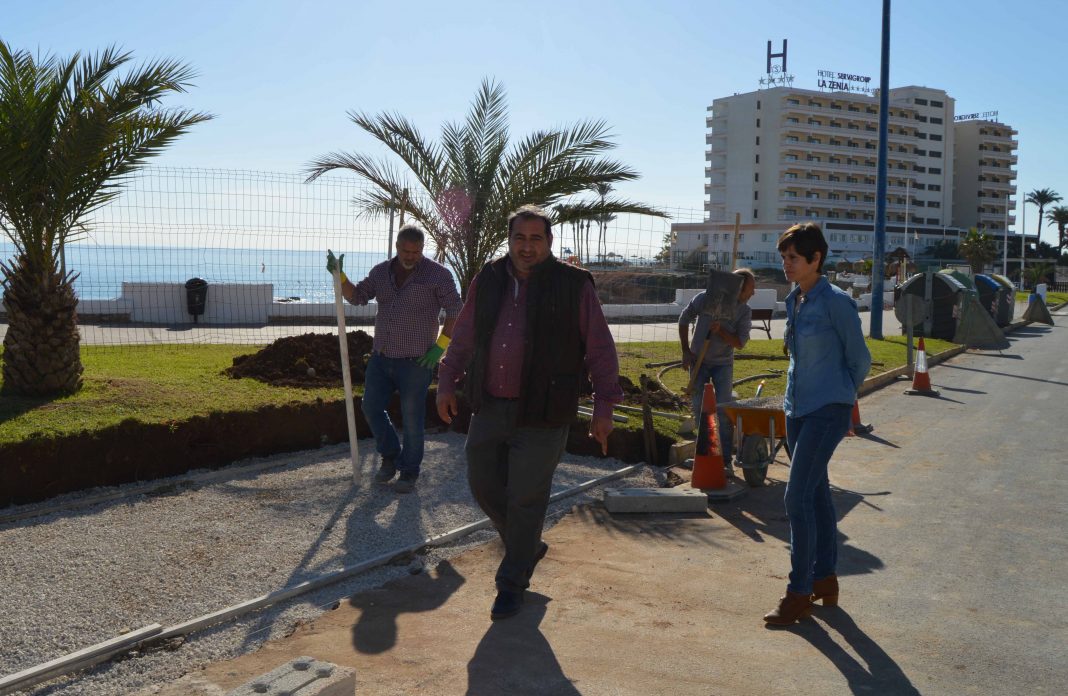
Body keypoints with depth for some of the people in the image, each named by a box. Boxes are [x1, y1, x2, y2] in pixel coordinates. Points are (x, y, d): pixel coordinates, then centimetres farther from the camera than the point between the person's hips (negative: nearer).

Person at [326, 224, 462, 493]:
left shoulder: (436, 274, -7)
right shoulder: (381, 271, 8)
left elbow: (455, 311, -5)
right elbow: (357, 296, 10)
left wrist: (440, 346, -10)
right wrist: (338, 275, -6)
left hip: (415, 361, -5)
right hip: (381, 357, 5)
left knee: (412, 419, 2)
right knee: (371, 408, 8)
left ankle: (409, 472, 17)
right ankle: (391, 456, 29)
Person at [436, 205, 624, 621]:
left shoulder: (574, 286, -5)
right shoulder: (488, 282, 6)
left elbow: (600, 350, -3)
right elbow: (463, 338, 17)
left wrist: (604, 406, -6)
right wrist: (447, 383, 12)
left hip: (542, 416, -5)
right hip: (490, 410, 5)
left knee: (526, 499, 2)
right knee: (484, 485, 12)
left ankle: (512, 584, 19)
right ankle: (529, 548, 37)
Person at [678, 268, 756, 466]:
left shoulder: (744, 311, -13)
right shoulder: (705, 298, -17)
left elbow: (740, 343, -13)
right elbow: (684, 319, -3)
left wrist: (720, 331, -30)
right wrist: (685, 351, -4)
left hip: (723, 363, 0)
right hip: (698, 361, 0)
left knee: (724, 409, -7)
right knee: (700, 409, 7)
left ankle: (726, 457, 2)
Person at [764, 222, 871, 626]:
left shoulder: (835, 302, -13)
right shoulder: (794, 302, 10)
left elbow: (860, 360, -5)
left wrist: (839, 395, 7)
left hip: (827, 411, -8)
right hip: (798, 408, 8)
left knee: (798, 497, -11)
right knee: (816, 493, 15)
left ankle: (799, 592, -2)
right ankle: (825, 578, 26)